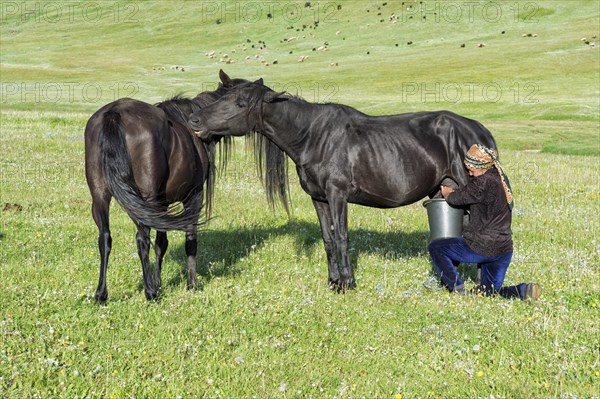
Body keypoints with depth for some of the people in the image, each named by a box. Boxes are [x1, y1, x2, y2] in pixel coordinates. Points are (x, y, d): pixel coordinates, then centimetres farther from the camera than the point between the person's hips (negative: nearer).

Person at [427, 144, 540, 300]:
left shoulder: (482, 183, -19)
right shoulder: (501, 178, 8)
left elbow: (456, 198, -6)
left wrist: (446, 192, 15)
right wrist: (452, 192, 19)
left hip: (481, 248, -8)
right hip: (504, 249, 8)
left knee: (435, 247, 8)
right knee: (491, 292, 20)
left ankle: (458, 290, 2)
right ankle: (524, 290, -7)